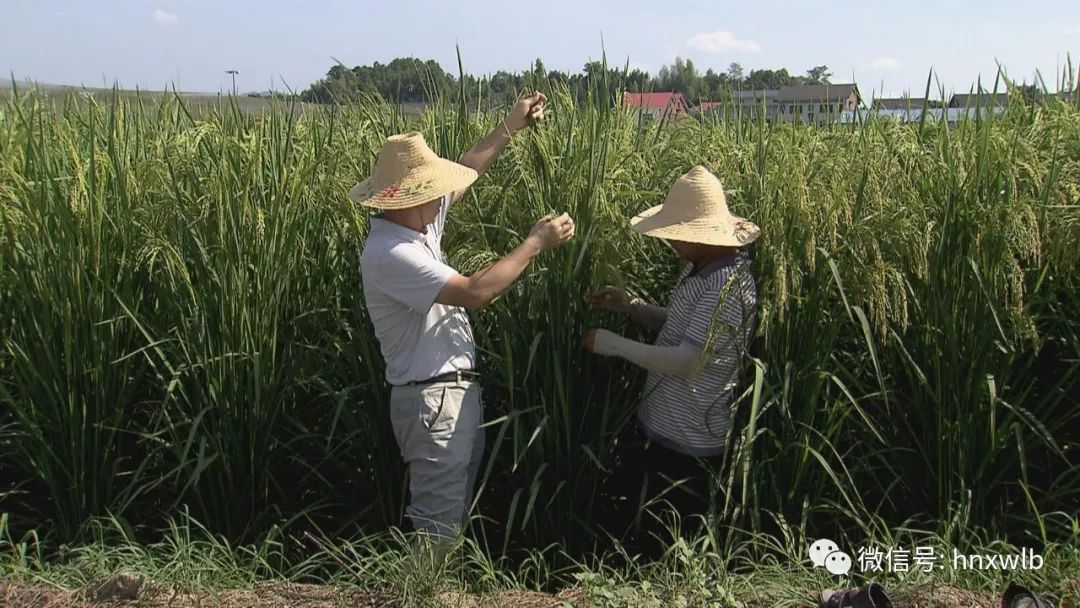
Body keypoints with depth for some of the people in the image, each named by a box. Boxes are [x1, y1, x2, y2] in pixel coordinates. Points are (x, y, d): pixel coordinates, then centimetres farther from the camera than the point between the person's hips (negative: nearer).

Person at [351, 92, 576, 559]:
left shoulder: (418, 224, 7)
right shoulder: (390, 254, -22)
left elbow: (463, 175, 22)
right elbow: (475, 292, -27)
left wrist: (511, 126, 20)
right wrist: (537, 242, -18)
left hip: (457, 391, 10)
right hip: (433, 401, -10)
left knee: (455, 511, 18)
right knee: (438, 525, -5)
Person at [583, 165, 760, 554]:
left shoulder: (730, 284, -25)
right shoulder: (698, 269, 5)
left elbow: (687, 361, -27)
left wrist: (612, 343, -19)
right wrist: (629, 305, 4)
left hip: (686, 446, -10)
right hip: (657, 429, 10)